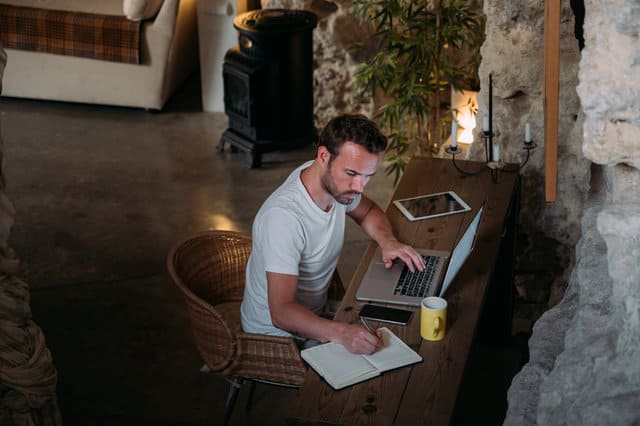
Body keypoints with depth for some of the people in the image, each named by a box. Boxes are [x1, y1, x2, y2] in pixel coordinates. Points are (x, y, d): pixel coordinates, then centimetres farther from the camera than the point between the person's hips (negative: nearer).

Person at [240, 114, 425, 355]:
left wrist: (387, 240, -6)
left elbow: (368, 211, 15)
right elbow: (281, 312, -36)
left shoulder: (336, 181, -9)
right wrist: (340, 332, -50)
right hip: (277, 334, -9)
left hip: (315, 314, 9)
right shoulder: (283, 217, -34)